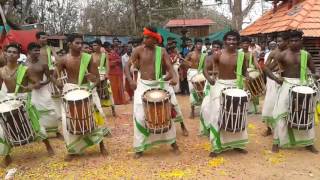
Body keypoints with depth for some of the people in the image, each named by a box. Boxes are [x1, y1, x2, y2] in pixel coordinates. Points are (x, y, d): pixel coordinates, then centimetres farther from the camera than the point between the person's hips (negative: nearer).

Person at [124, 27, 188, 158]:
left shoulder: (162, 51, 0)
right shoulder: (139, 50, -6)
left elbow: (170, 67, -6)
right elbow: (127, 66, -8)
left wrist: (174, 77, -28)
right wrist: (130, 80, -26)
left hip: (159, 84, 2)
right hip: (142, 85, -2)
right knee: (140, 116, -4)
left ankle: (172, 140, 28)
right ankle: (140, 148, 12)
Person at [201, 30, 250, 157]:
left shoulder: (242, 56, 1)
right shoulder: (218, 54, -7)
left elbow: (244, 72, 10)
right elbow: (205, 68, -9)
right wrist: (209, 79, -26)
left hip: (235, 86, 3)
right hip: (220, 86, -3)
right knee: (217, 115, -3)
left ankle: (237, 144, 29)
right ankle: (217, 146, 10)